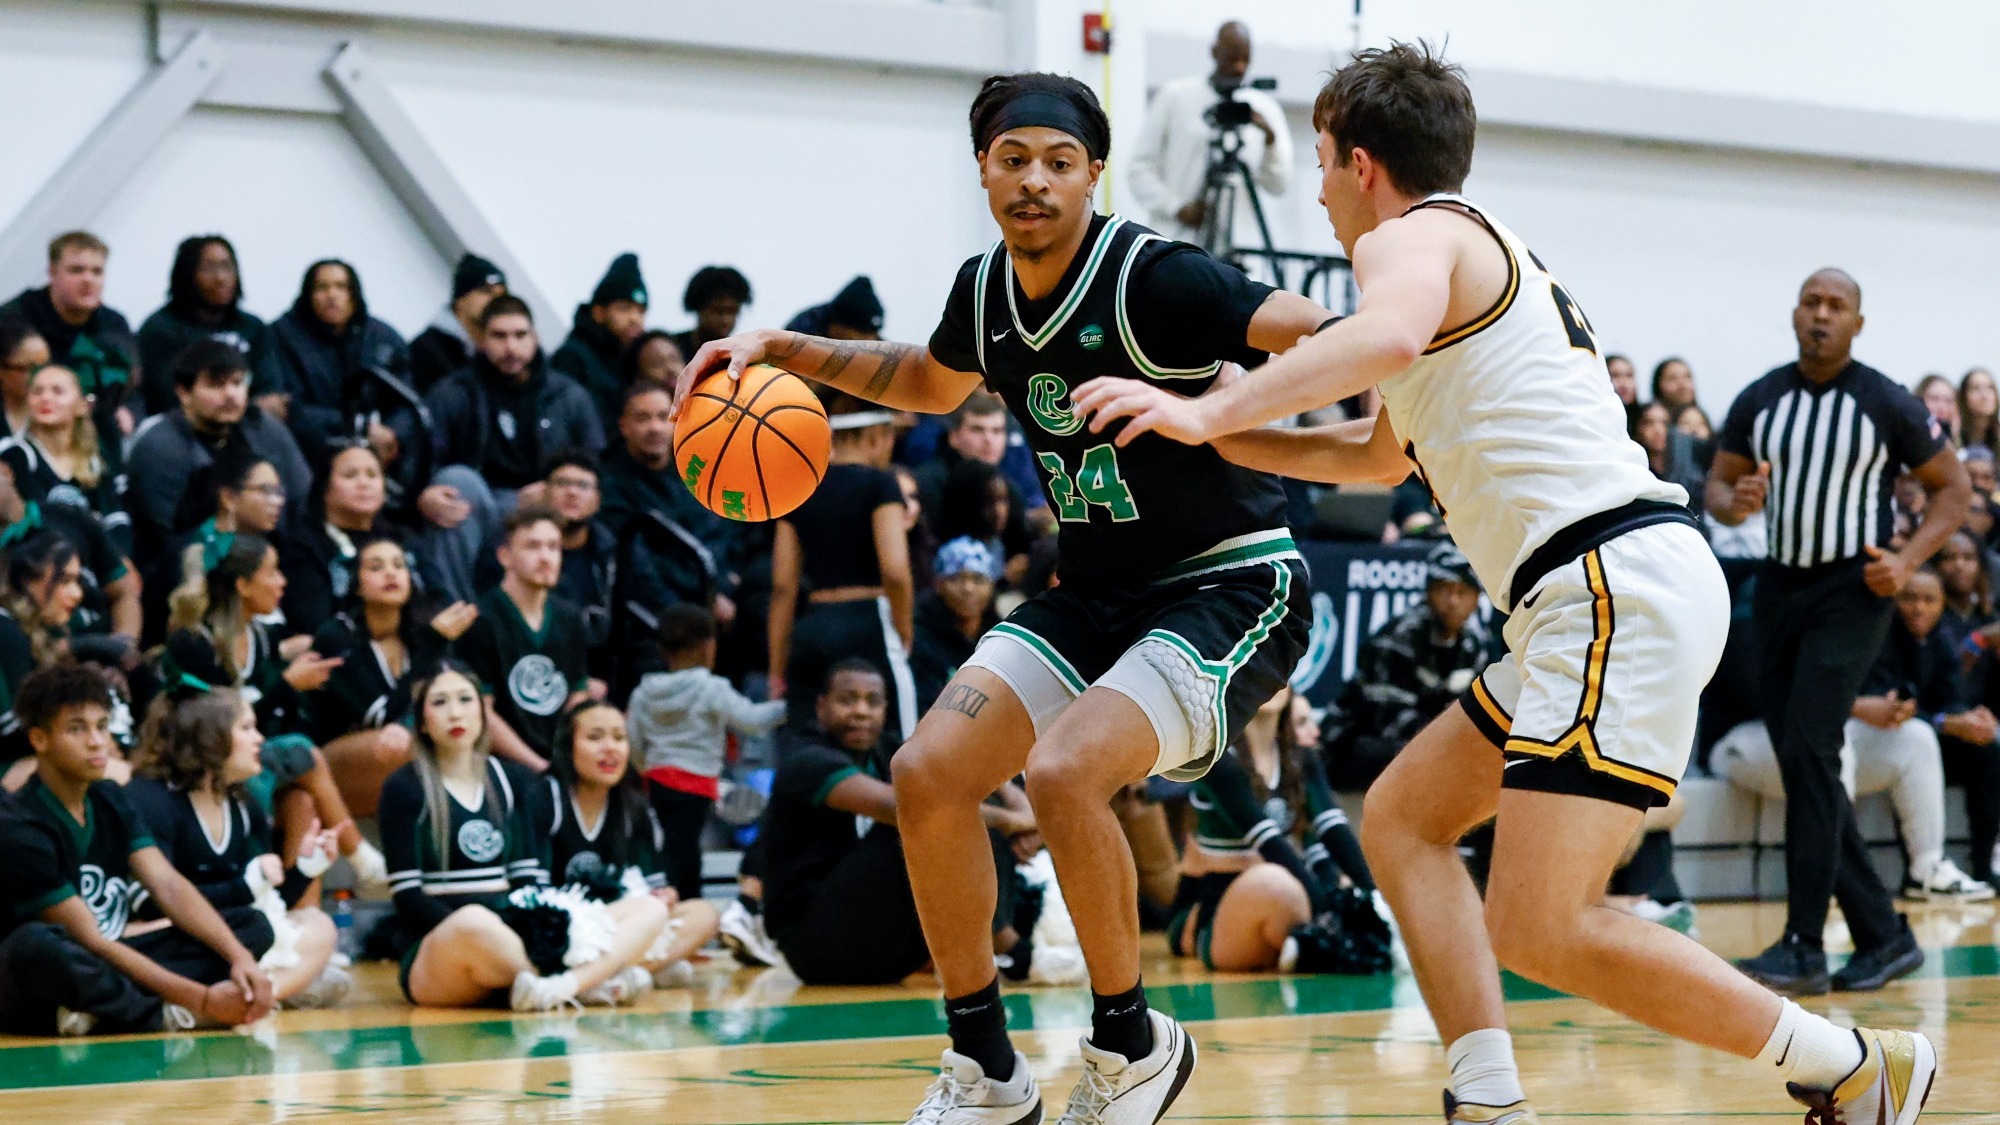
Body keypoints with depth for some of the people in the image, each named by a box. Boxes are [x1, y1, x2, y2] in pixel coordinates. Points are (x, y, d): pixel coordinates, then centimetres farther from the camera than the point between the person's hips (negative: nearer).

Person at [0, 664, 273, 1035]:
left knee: (252, 925, -3)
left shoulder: (109, 800, 6)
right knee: (35, 943, -43)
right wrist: (201, 999, -25)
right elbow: (90, 942, -21)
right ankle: (170, 1017, -26)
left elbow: (169, 886, -3)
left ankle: (100, 1011, -24)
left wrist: (240, 957, -20)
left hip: (100, 974, 8)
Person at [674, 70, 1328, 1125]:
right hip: (1096, 591, 8)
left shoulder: (1154, 277, -20)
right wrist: (784, 349, 15)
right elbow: (928, 381, 26)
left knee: (1063, 772, -28)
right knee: (928, 770, -5)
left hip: (1232, 584, -8)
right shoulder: (986, 288, 3)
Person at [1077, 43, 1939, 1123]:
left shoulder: (1411, 237, -1)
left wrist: (1210, 409, -32)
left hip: (1623, 586, -11)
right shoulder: (1485, 253, 29)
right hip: (1598, 599, 11)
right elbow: (1382, 455, 44)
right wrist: (1228, 441, 40)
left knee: (1540, 930, -15)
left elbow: (1393, 335, -29)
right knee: (1400, 818, 16)